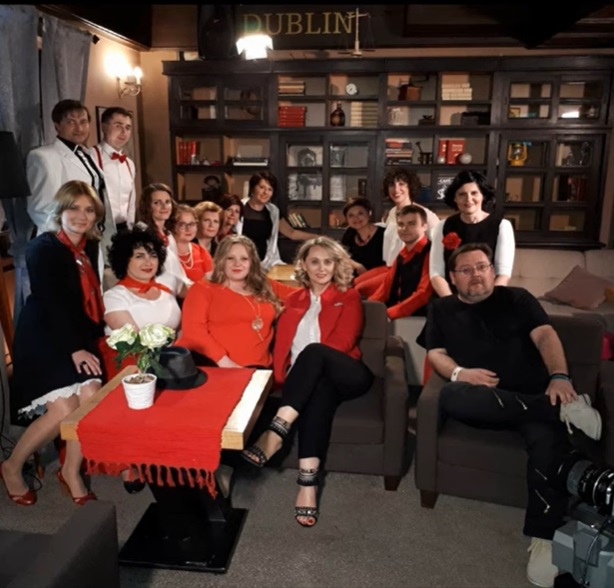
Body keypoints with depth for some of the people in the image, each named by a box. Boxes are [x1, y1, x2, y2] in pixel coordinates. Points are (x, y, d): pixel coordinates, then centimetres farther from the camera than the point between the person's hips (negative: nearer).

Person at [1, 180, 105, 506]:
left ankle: (71, 472, 9)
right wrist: (74, 348, -21)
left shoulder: (90, 247, 8)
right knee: (63, 409, -14)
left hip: (79, 338, 6)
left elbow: (90, 298, 8)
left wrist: (87, 342, -4)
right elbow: (52, 304, -17)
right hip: (43, 340, -5)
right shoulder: (42, 248, -10)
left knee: (90, 398, -13)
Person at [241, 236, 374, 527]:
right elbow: (281, 343, 11)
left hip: (344, 375, -1)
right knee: (319, 390, -36)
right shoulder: (293, 300, 22)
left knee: (313, 351, -34)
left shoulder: (348, 297, 12)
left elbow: (343, 342, -4)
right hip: (307, 380, 2)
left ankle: (276, 431, -41)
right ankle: (308, 482, -45)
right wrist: (285, 375, -9)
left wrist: (306, 363, -15)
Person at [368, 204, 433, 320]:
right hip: (395, 316, 8)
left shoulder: (430, 253, -9)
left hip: (418, 318, -8)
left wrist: (388, 313, -24)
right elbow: (386, 287, 15)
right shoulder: (402, 255, 17)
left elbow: (423, 294, -18)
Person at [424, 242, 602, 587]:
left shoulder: (517, 299, 17)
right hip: (481, 403, 1)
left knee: (549, 438, -33)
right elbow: (436, 354, 9)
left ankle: (544, 538, -26)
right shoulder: (442, 309, 19)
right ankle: (564, 407, -27)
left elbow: (545, 335, 2)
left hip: (532, 398, 0)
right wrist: (459, 373, -16)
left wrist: (560, 377, -18)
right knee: (451, 396, -35)